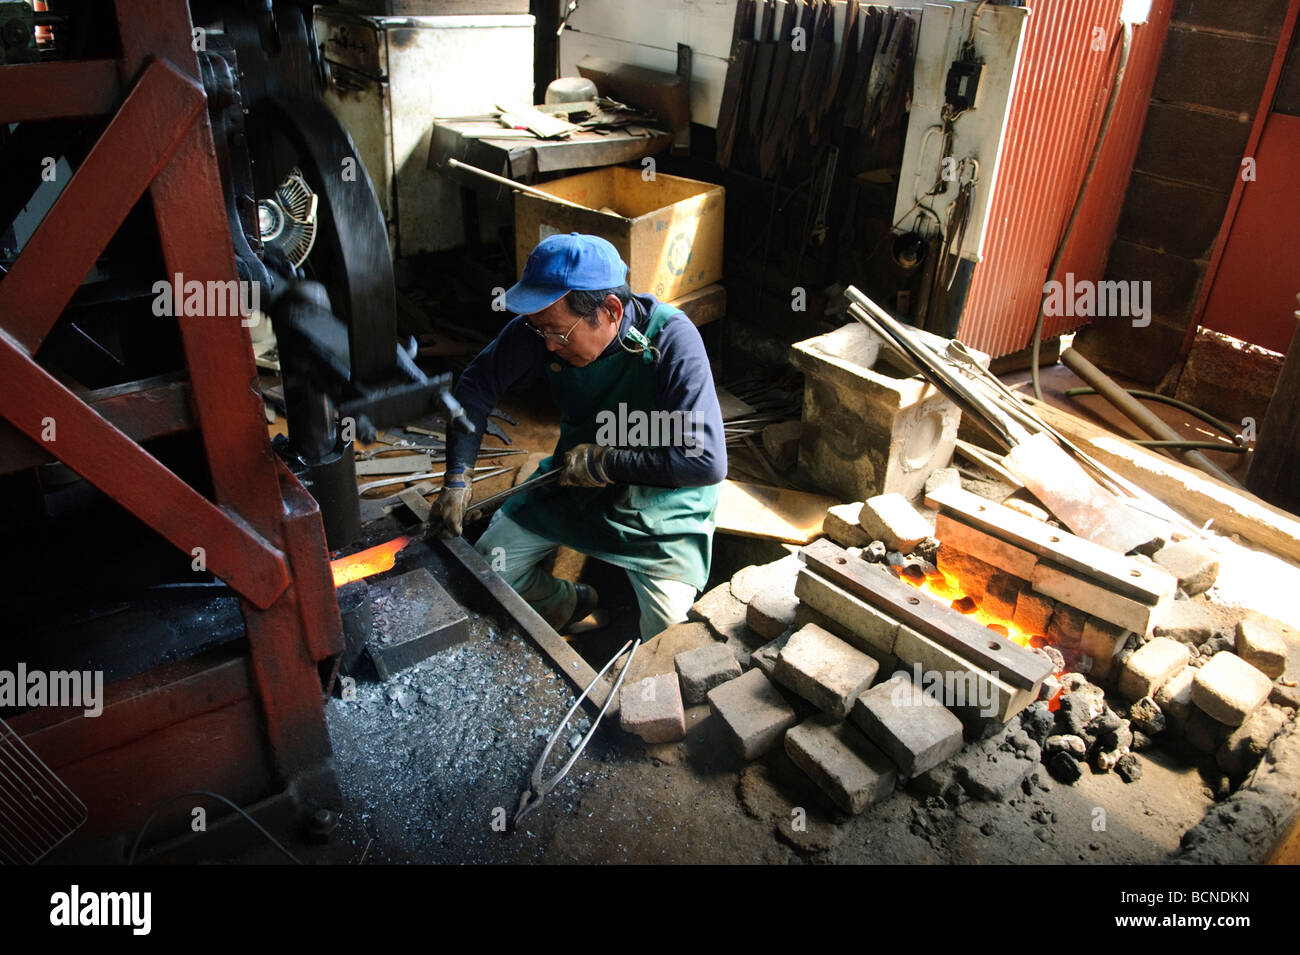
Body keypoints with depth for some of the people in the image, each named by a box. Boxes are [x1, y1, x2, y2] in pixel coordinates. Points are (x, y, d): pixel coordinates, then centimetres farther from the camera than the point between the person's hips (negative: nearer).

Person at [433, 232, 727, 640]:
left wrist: (605, 462, -28)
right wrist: (457, 476, -13)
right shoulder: (545, 324, -16)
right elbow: (478, 384, -3)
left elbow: (707, 461, -35)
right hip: (573, 485, 5)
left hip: (660, 506, -4)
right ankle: (576, 605, 26)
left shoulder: (672, 340, -30)